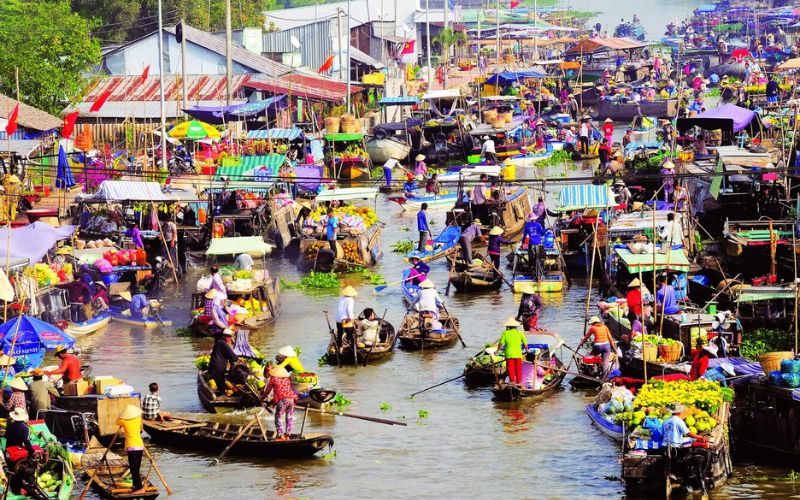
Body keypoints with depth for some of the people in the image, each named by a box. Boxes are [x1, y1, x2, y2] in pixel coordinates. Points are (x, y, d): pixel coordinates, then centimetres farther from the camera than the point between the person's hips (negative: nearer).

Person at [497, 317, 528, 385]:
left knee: (510, 368, 3)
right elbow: (525, 343, 5)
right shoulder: (520, 333, 2)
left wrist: (497, 350, 15)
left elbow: (500, 343, 0)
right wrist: (527, 350, 23)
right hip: (518, 353, 2)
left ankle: (512, 380, -4)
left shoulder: (505, 333, -3)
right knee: (518, 368, 9)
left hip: (509, 354, -2)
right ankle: (519, 381, 9)